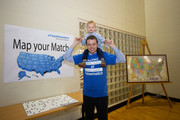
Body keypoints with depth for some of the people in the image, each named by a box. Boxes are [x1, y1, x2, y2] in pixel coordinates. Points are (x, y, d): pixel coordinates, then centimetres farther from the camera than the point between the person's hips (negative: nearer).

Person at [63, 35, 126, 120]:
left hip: (102, 94, -1)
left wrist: (112, 46, -19)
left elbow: (122, 60, -9)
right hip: (87, 94, 2)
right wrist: (74, 44, -13)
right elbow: (66, 57, -5)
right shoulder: (83, 56, -2)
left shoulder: (104, 55, -5)